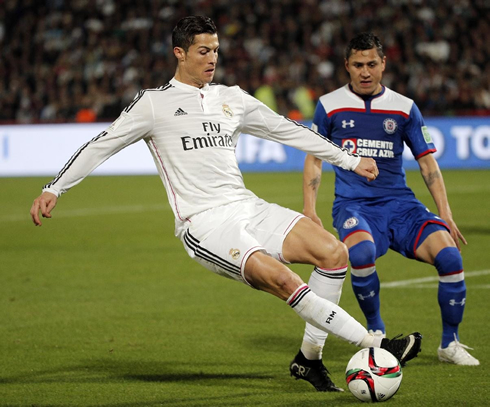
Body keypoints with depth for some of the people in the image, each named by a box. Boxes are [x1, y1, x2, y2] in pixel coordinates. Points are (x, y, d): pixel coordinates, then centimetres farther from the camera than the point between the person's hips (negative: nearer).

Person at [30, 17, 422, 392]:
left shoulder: (232, 99, 17)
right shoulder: (154, 103, 3)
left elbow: (287, 130, 26)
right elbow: (101, 146, 6)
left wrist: (349, 160, 28)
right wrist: (54, 189, -2)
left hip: (247, 207, 6)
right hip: (203, 224, -6)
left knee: (333, 252, -14)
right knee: (278, 277, -29)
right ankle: (375, 345, -29)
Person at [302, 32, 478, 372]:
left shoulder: (404, 108, 8)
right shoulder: (329, 106, 6)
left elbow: (427, 161, 11)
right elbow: (314, 157, 12)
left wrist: (445, 213, 2)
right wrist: (309, 208, 0)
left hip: (399, 203, 2)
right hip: (353, 204, -2)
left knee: (449, 256, -22)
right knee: (361, 252, -37)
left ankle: (450, 343, -1)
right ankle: (375, 331, -10)